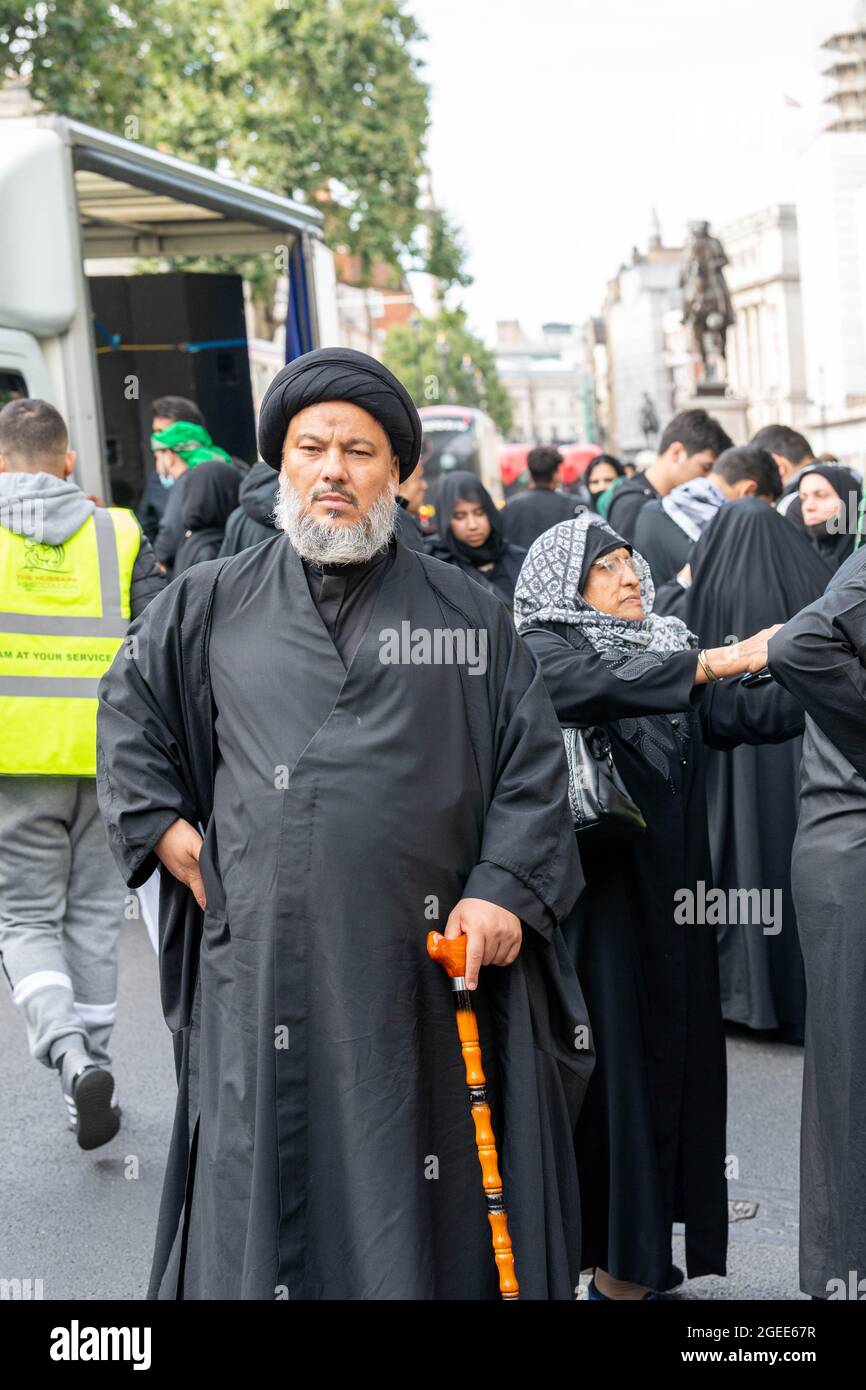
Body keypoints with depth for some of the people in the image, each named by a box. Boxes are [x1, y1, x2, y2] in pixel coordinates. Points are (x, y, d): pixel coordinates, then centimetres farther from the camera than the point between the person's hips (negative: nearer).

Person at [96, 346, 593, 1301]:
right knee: (263, 1199, 6)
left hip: (427, 962, 0)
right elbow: (128, 715, 22)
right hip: (265, 962, 1)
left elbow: (533, 762, 5)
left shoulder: (468, 613, 7)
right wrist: (165, 830, 10)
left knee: (426, 1192, 6)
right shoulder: (210, 605, 10)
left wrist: (503, 890, -6)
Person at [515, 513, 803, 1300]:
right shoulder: (541, 649, -2)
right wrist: (716, 661, -29)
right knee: (598, 1060, -4)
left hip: (670, 894, 6)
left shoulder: (667, 645, 14)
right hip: (590, 894, -6)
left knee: (669, 1051, 6)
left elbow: (748, 716, 3)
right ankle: (565, 1254, 8)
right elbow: (605, 688, -23)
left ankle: (635, 1256, 17)